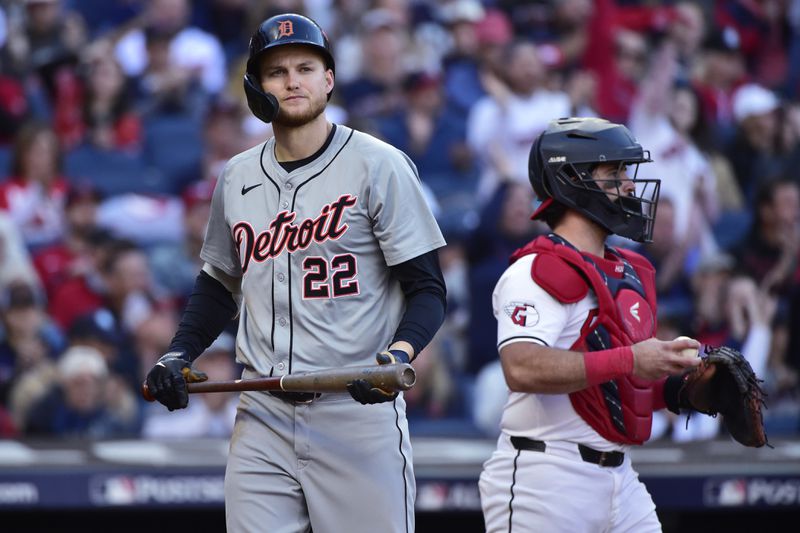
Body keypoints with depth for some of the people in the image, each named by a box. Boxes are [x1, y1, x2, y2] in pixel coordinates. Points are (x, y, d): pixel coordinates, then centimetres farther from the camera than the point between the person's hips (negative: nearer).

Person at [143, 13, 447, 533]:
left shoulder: (378, 165, -3)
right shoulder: (237, 177, 13)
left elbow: (428, 289, -5)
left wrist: (399, 354, -24)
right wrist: (179, 354, 10)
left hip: (357, 410, -4)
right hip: (263, 418, 4)